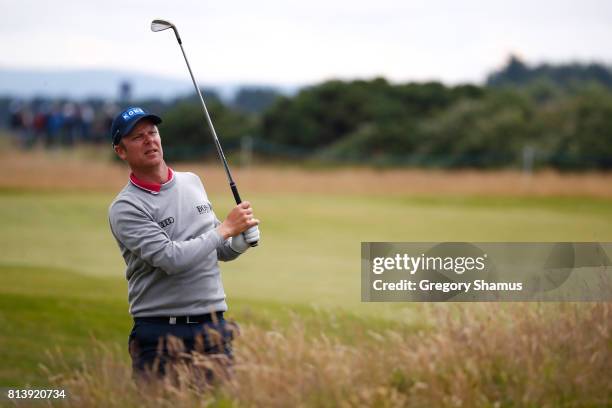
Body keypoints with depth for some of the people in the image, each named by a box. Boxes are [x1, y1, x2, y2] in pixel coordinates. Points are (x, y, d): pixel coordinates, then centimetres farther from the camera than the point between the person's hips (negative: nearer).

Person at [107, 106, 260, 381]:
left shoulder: (193, 182, 13)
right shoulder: (125, 208, -8)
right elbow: (171, 259, -20)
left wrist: (242, 241, -1)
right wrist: (226, 228, -13)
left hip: (213, 328, 5)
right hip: (161, 335, -5)